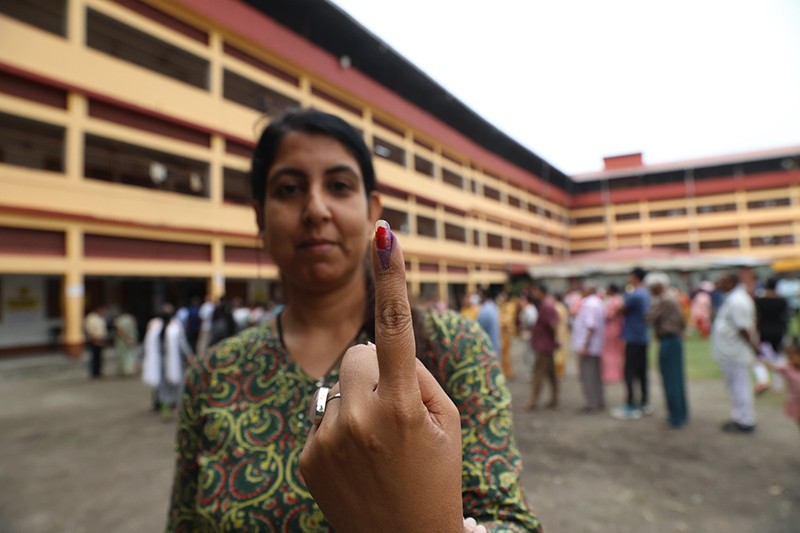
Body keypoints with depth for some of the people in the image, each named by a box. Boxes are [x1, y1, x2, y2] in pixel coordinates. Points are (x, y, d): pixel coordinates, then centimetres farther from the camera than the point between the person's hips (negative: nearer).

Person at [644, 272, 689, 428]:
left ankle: (676, 417, 3)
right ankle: (682, 413, 25)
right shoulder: (673, 298, 14)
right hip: (677, 338, 10)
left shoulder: (662, 300, -16)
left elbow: (650, 318, -19)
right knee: (678, 378, 16)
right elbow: (682, 322, 18)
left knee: (670, 380, -3)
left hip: (667, 341, -10)